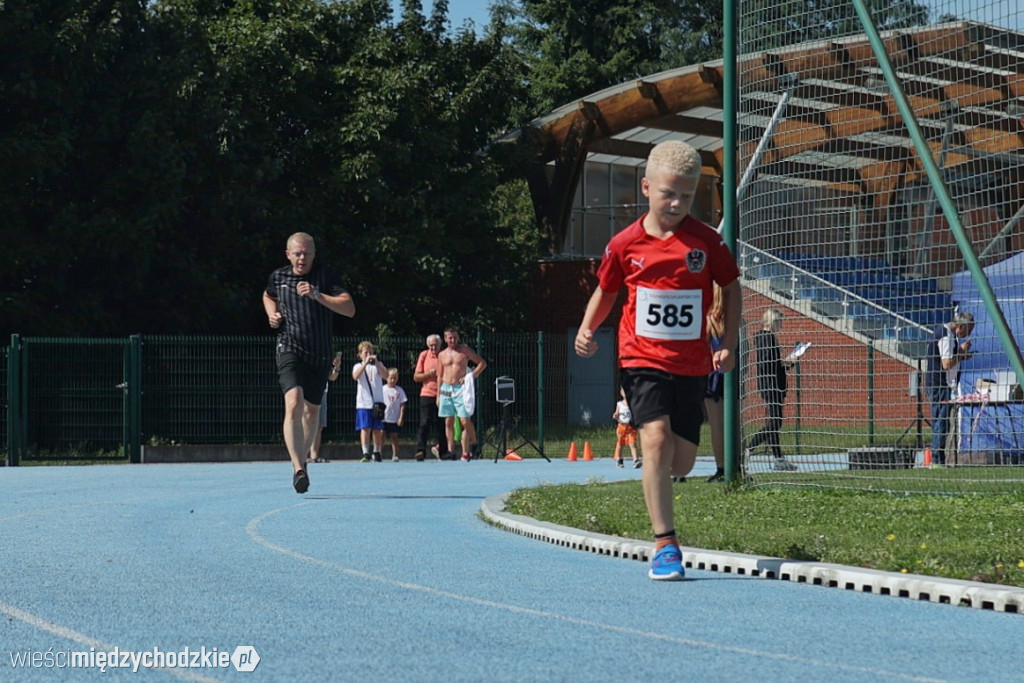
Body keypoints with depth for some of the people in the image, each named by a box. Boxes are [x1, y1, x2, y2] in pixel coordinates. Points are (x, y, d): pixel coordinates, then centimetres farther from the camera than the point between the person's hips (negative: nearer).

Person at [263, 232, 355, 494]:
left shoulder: (326, 275, -4)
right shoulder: (278, 277, 4)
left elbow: (349, 309, -14)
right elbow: (268, 296, 28)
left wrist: (317, 295, -25)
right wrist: (272, 314, 6)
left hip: (320, 354, 1)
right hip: (290, 350, -1)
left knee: (311, 410, 12)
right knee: (294, 404, -22)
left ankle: (301, 460, 35)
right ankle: (298, 468, -30)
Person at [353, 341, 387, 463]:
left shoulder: (378, 365, 11)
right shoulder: (358, 366, 8)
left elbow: (385, 374, -7)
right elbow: (355, 376, -13)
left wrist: (376, 362, -17)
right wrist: (365, 363, -19)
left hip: (378, 402, 2)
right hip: (363, 402, -2)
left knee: (377, 429, 5)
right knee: (365, 428, -10)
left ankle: (376, 453, 16)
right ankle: (366, 453, -14)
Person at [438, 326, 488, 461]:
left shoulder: (465, 350, 3)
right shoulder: (442, 355, 13)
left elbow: (482, 363, 3)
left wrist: (471, 376, -9)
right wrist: (438, 395, 12)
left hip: (461, 389, -4)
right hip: (446, 389, 4)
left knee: (465, 421, -9)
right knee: (448, 421, 2)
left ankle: (474, 444, 6)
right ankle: (451, 451, 5)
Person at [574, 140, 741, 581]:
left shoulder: (706, 242, -2)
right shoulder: (625, 244, -2)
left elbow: (731, 288, 11)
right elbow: (605, 291, 13)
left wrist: (729, 344, 2)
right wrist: (586, 330, -3)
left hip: (692, 365, 2)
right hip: (642, 359, -2)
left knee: (681, 463, 5)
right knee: (656, 438, -22)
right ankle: (665, 545, -20)